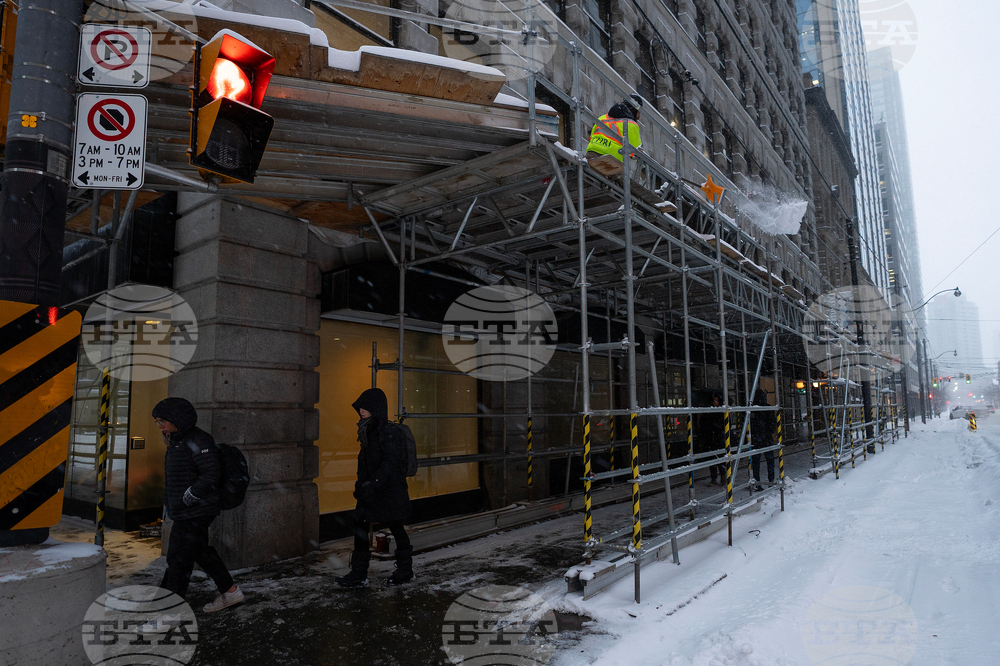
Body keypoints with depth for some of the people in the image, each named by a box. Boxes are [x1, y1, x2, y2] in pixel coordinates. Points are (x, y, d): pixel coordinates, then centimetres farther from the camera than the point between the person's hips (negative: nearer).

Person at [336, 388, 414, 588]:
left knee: (396, 530, 6)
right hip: (370, 492, 8)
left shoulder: (389, 432, -17)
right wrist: (361, 485, 14)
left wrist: (372, 484, -32)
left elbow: (390, 463, -25)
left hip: (390, 492, -8)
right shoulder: (369, 431, 10)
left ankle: (405, 570, 23)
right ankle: (358, 574, 16)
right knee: (360, 528, 6)